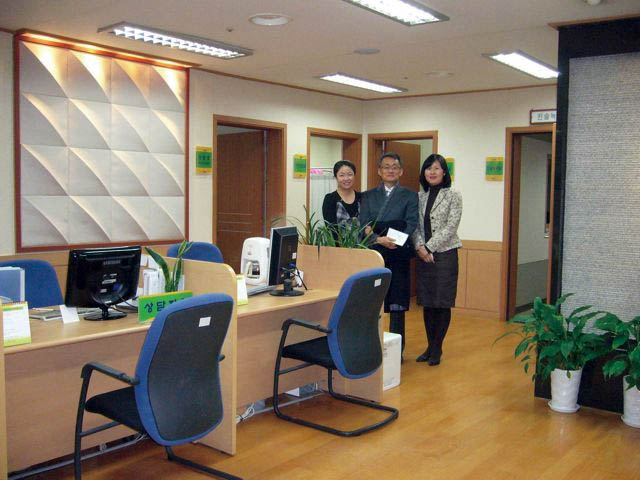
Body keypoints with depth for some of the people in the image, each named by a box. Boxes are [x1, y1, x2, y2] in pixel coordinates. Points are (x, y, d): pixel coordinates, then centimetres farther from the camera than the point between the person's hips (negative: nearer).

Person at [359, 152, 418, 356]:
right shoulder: (368, 196, 13)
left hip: (398, 256, -1)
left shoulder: (410, 196, 8)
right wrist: (378, 239, -18)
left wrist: (393, 241, -20)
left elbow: (411, 226, -4)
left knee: (397, 305, 3)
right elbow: (363, 225, 1)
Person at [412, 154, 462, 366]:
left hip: (444, 254, -4)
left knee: (442, 304, 2)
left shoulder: (453, 196, -4)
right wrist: (420, 247, -10)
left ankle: (437, 349, 14)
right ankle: (430, 346, 21)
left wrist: (429, 248, -15)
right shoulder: (420, 197, 10)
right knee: (426, 304, 9)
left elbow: (450, 228, -11)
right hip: (423, 255, 4)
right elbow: (416, 226, 7)